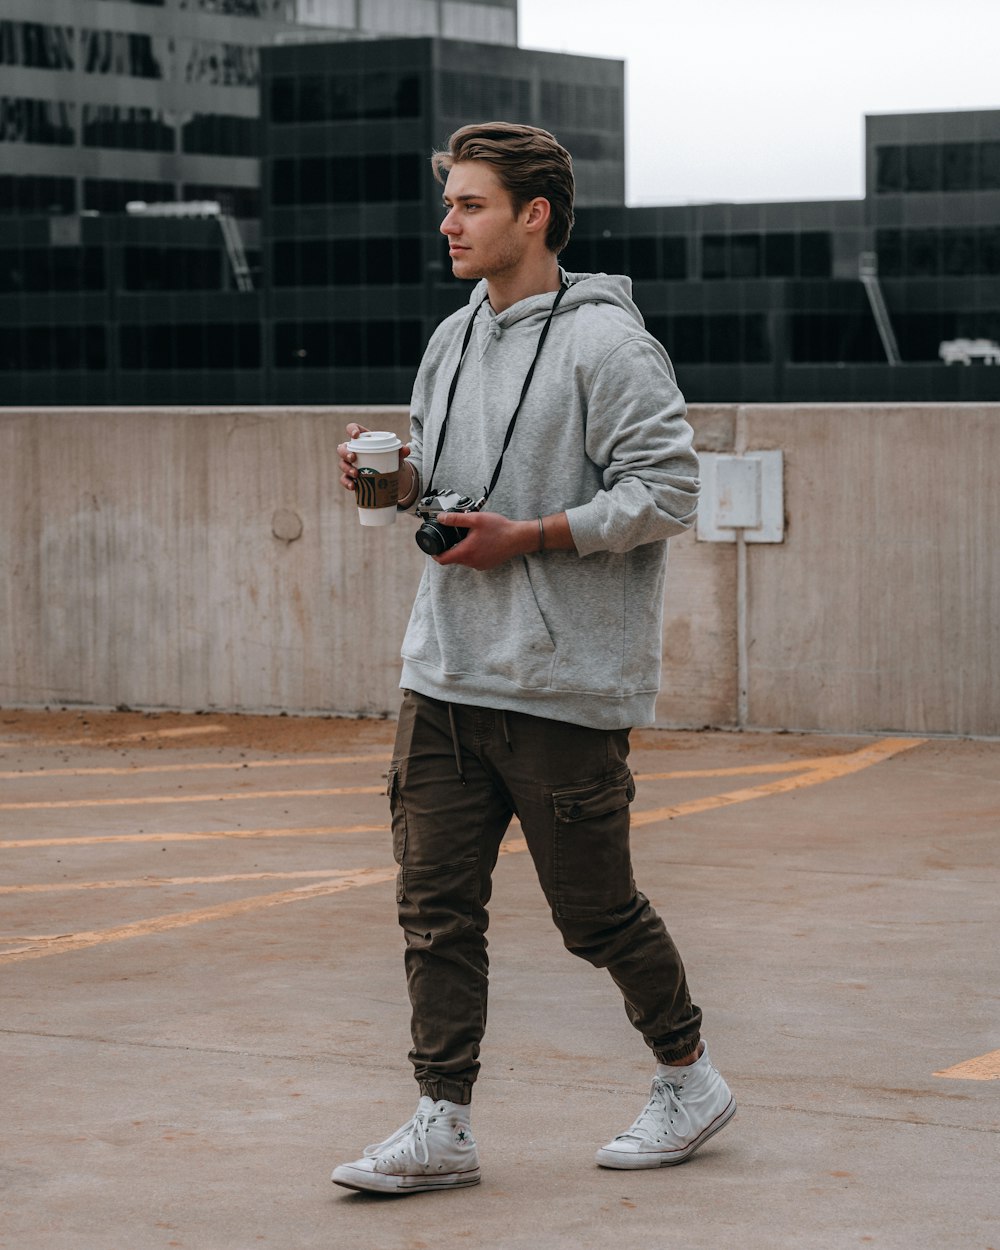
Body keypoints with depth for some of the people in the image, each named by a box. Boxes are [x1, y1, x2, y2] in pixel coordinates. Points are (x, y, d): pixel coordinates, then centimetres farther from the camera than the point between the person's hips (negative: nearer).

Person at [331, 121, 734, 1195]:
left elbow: (667, 490, -14)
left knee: (596, 911, 3)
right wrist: (400, 478, 2)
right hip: (445, 674, 7)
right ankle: (442, 1126, 7)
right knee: (437, 905, 2)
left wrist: (530, 535, -18)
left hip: (563, 684, -7)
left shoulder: (606, 344, -10)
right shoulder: (453, 340, 14)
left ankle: (688, 1079, 25)